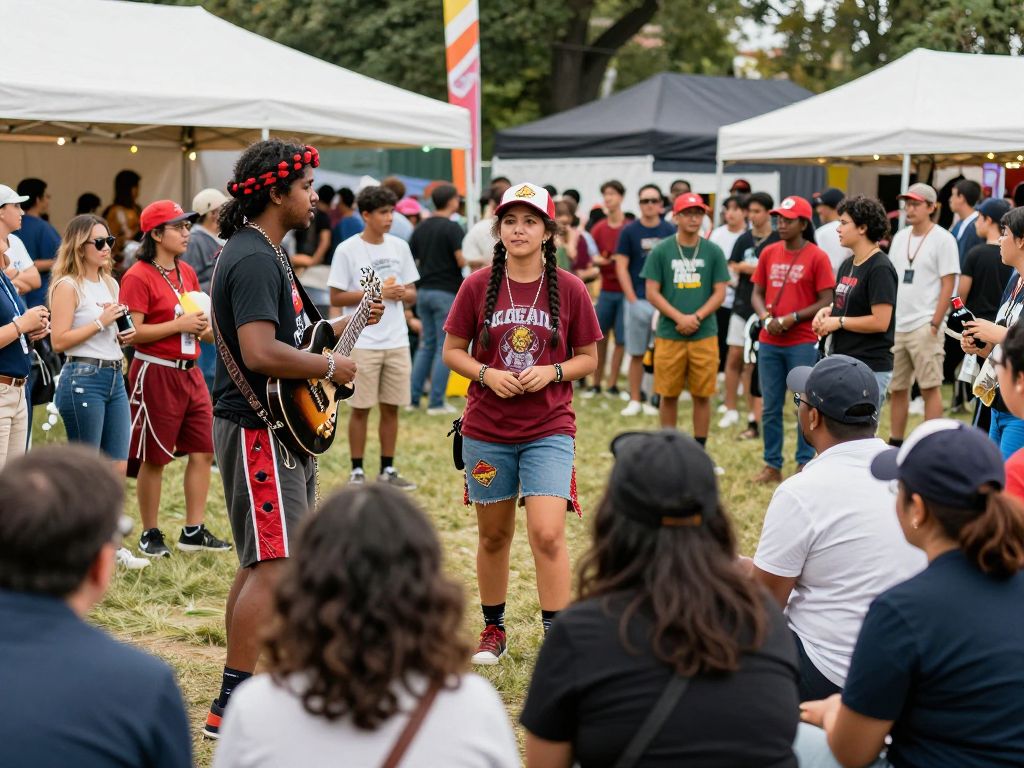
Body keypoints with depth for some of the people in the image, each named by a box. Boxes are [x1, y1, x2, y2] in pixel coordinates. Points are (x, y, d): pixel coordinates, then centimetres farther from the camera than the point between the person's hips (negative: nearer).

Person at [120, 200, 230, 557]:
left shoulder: (187, 273, 13)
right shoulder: (139, 276, -11)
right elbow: (133, 332, -18)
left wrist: (203, 326, 5)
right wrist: (179, 325, -19)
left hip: (190, 372, 8)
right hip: (156, 372, -8)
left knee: (203, 451, 6)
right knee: (153, 458, 2)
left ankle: (193, 531, 15)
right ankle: (150, 534, 13)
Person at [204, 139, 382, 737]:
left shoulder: (267, 252, 16)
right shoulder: (253, 259, -19)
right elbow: (260, 352, -29)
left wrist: (343, 325, 17)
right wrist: (331, 367, -17)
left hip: (282, 427, 11)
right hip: (258, 430, -11)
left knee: (263, 564, 15)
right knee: (275, 566, -13)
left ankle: (247, 690, 23)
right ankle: (233, 706, -11)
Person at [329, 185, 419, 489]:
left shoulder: (400, 247, 8)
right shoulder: (348, 250, -5)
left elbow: (412, 295, 13)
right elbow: (336, 298, -7)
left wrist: (401, 293, -10)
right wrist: (375, 293, -15)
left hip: (397, 341, 4)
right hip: (363, 342, -4)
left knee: (391, 407, 8)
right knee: (361, 408, 1)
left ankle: (388, 470, 16)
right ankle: (357, 472, 10)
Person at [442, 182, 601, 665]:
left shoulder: (569, 289, -3)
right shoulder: (478, 286, -1)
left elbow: (588, 358, 5)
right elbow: (452, 351, 5)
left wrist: (554, 372, -14)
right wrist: (486, 374, -13)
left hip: (549, 430, -2)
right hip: (486, 430, 2)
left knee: (547, 534, -14)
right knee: (493, 535, 13)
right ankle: (493, 630, 30)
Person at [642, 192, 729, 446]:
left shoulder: (713, 252, 4)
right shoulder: (661, 251, 2)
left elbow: (719, 293, 3)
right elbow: (652, 293, -1)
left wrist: (696, 317, -12)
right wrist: (680, 318, -12)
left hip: (705, 335, 0)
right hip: (668, 335, 0)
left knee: (702, 395, 3)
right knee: (668, 394, 6)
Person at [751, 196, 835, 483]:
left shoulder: (817, 257, -5)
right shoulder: (769, 253, 9)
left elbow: (826, 302, -7)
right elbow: (757, 293, 13)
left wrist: (793, 318, -15)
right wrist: (765, 317, -6)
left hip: (803, 344, -5)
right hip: (769, 342, 5)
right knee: (771, 407, 8)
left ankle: (805, 465, 9)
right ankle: (772, 466, 16)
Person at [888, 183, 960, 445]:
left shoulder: (942, 239, -6)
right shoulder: (900, 237, 13)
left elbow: (948, 285, -9)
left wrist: (935, 324, -14)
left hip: (924, 326, -6)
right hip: (896, 325, 6)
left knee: (930, 387, -5)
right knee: (896, 387, 11)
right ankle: (895, 444, 21)